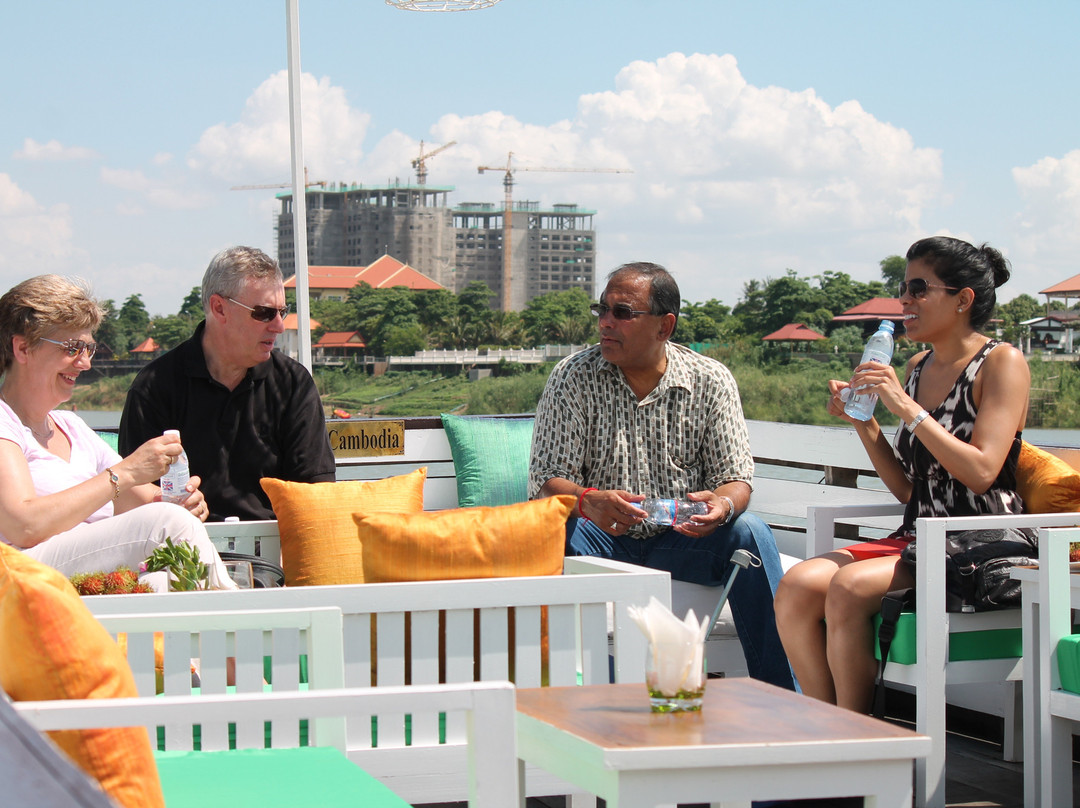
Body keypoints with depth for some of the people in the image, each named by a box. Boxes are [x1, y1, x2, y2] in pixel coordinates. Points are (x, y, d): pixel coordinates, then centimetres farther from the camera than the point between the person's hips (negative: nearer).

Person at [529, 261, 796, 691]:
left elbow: (736, 478, -3)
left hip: (681, 540, 1)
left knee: (749, 533, -25)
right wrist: (588, 501, -33)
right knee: (558, 528, -33)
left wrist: (722, 505, -29)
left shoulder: (711, 381, 0)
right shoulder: (572, 378, -4)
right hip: (602, 538, -1)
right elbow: (547, 481, -9)